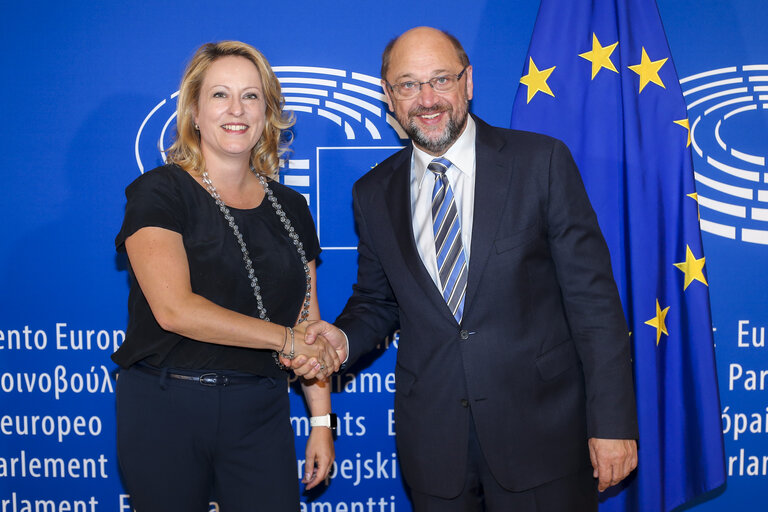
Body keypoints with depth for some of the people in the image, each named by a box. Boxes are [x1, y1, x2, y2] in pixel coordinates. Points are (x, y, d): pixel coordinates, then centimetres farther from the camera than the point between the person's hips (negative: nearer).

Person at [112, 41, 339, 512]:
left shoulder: (290, 207, 9)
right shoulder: (159, 192, -6)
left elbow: (310, 322, 11)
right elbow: (174, 309, -18)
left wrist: (322, 421, 6)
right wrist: (286, 339, -14)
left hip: (260, 414, 4)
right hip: (165, 408, -3)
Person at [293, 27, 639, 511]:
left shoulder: (542, 161, -5)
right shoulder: (374, 194, 5)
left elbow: (592, 294, -7)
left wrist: (613, 422, -10)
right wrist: (343, 338, -8)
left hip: (540, 431, -2)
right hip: (433, 439, 3)